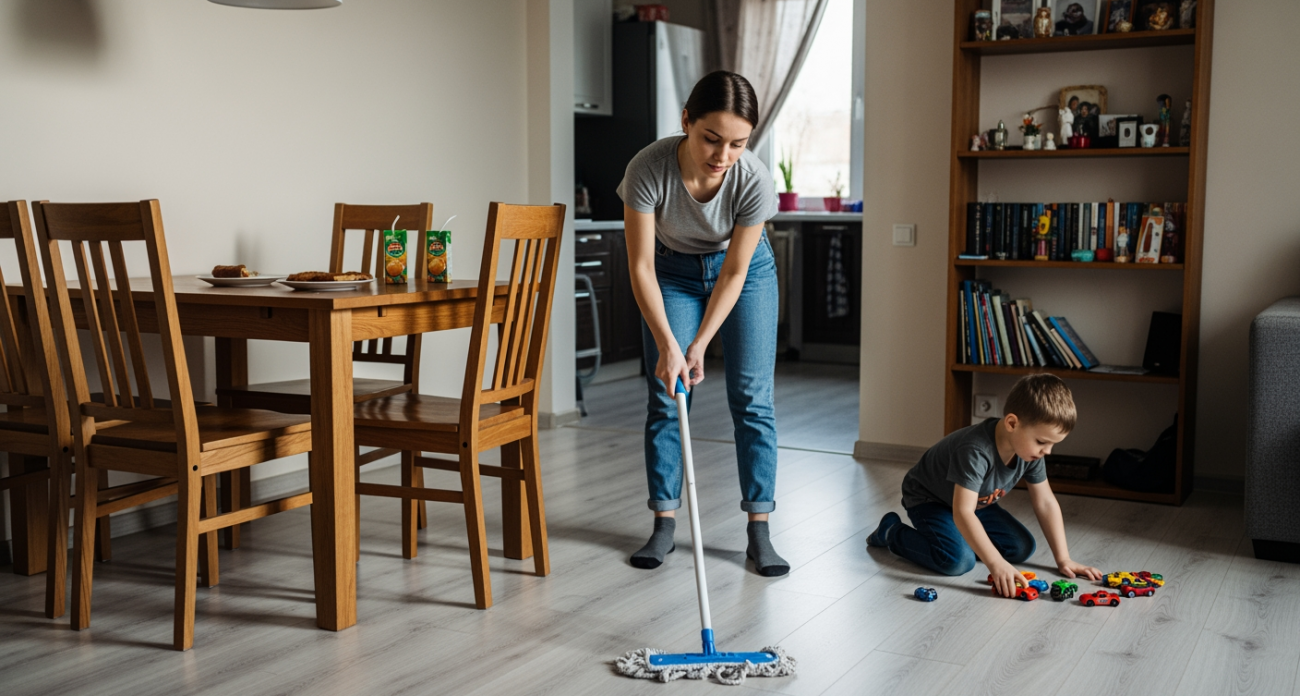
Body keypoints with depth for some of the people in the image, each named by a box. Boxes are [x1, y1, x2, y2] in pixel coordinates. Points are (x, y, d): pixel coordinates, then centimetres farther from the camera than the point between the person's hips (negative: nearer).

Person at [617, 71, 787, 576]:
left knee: (751, 397, -5)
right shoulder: (649, 169, -33)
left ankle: (759, 531, 1)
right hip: (672, 272, 0)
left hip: (743, 270, 0)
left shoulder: (755, 181, -32)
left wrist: (699, 346, -24)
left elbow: (734, 272, -21)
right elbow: (641, 267, -26)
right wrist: (667, 345, -32)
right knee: (665, 398, -3)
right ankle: (664, 524, 8)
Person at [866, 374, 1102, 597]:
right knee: (958, 560, -29)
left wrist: (1063, 559, -9)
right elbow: (962, 513, -46)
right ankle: (892, 533, -4)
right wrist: (996, 564, -52)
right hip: (928, 499, -7)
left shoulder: (1030, 449, -17)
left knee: (1023, 548, -5)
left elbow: (1045, 503, -6)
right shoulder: (975, 451, -41)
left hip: (976, 502, 7)